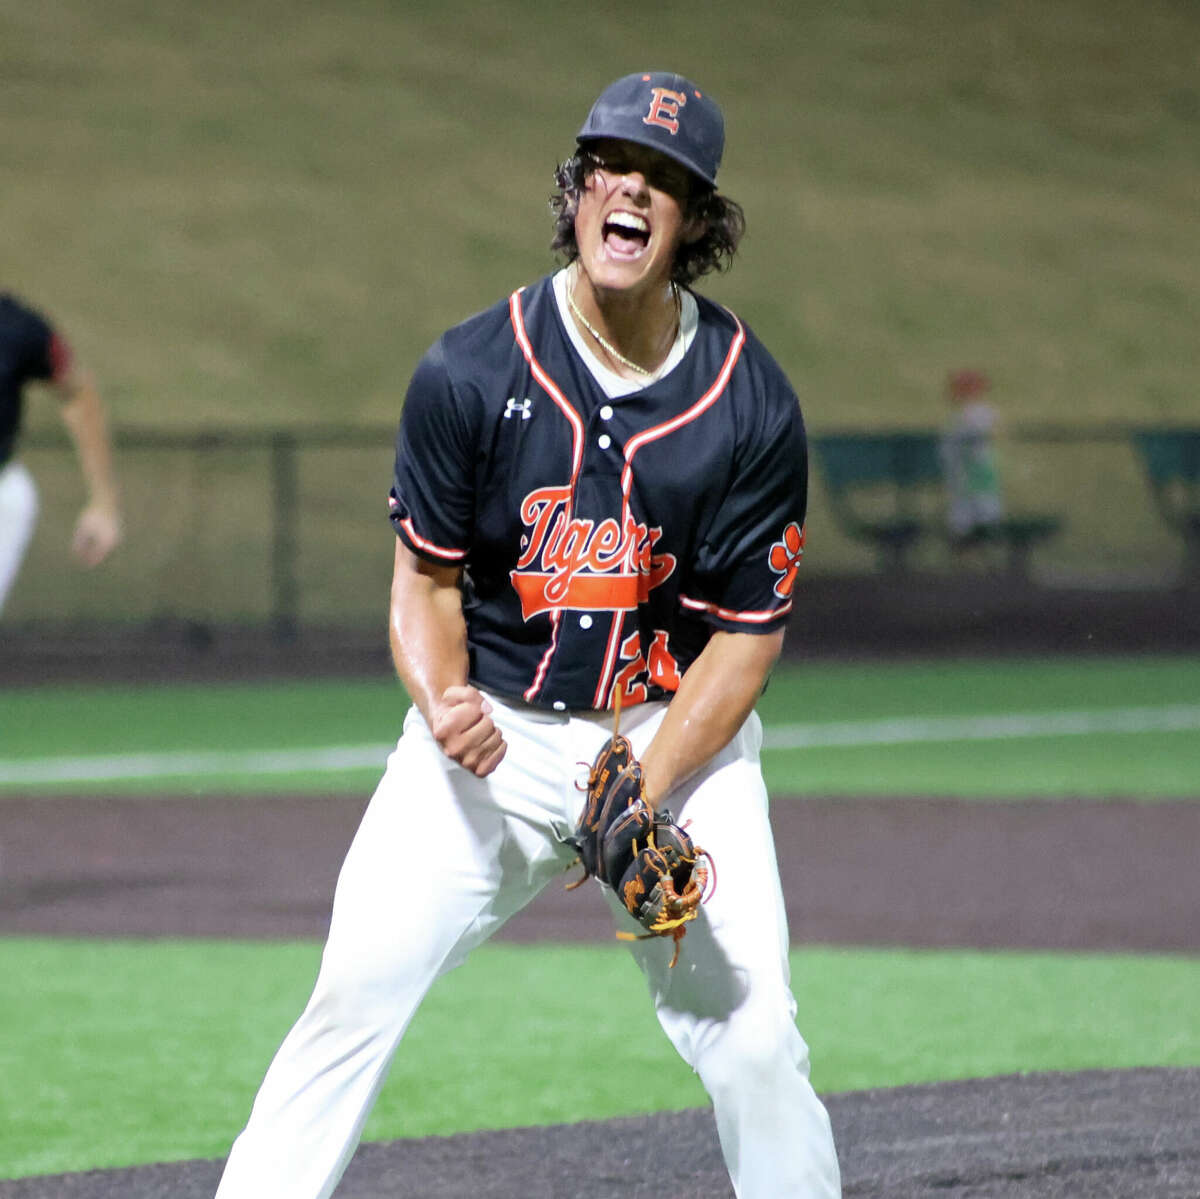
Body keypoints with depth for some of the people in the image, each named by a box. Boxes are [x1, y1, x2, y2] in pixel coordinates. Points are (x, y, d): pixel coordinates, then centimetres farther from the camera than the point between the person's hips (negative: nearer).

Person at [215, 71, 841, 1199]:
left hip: (679, 732, 0)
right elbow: (427, 580, -1)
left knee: (752, 1038, -10)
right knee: (356, 989, -14)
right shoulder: (470, 372, -10)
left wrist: (641, 802, -18)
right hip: (492, 728, 0)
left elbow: (747, 635, -6)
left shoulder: (754, 408, -10)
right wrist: (443, 706, -22)